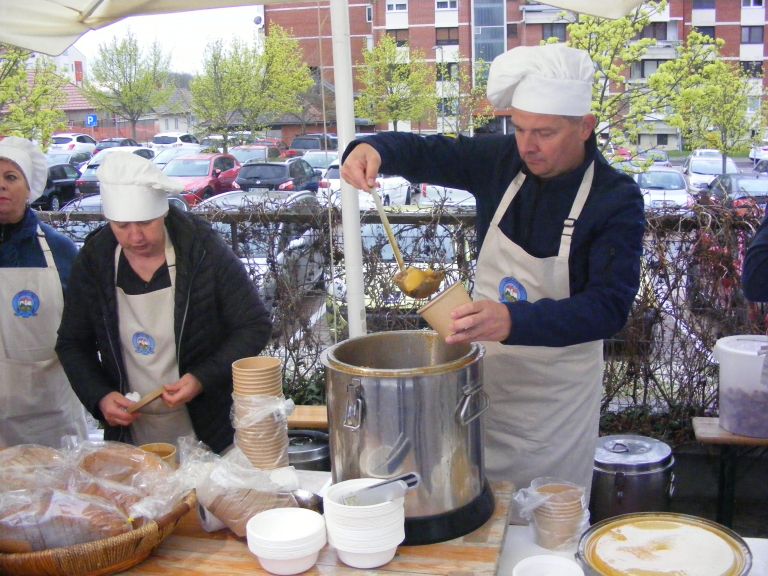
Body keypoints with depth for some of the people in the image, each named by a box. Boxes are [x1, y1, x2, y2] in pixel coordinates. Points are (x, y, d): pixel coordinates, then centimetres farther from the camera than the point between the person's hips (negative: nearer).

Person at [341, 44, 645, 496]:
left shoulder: (617, 199, -18)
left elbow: (609, 306, -27)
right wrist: (373, 149, -21)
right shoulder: (502, 161, -5)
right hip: (482, 376, 4)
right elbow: (426, 153, 4)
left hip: (555, 396, -3)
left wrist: (515, 320, -43)